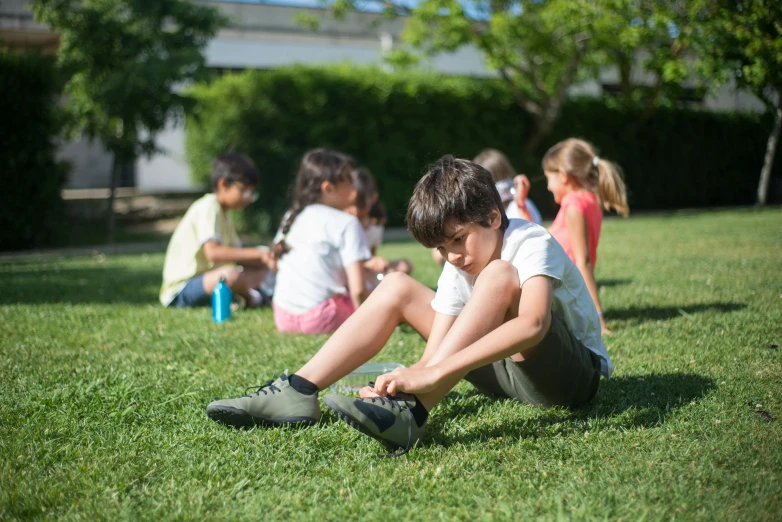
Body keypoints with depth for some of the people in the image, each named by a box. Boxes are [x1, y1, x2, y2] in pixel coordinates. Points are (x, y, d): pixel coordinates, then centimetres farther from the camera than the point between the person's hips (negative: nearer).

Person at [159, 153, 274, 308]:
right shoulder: (208, 208, -16)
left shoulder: (223, 213, 15)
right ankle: (248, 297, -5)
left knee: (262, 269, 12)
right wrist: (258, 253, -32)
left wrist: (265, 257, -8)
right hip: (181, 291, -10)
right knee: (231, 274, -36)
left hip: (205, 281, 10)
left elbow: (237, 255, 11)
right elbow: (213, 252, -32)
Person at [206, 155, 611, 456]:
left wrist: (432, 372, -47)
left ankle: (410, 414, -43)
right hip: (502, 367, 7)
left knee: (500, 277, -34)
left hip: (573, 373, -7)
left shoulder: (533, 244, -23)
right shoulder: (457, 270, -1)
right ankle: (299, 392, -13)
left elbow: (532, 324, -43)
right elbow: (434, 354, -8)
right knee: (397, 287, -1)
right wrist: (404, 380, -31)